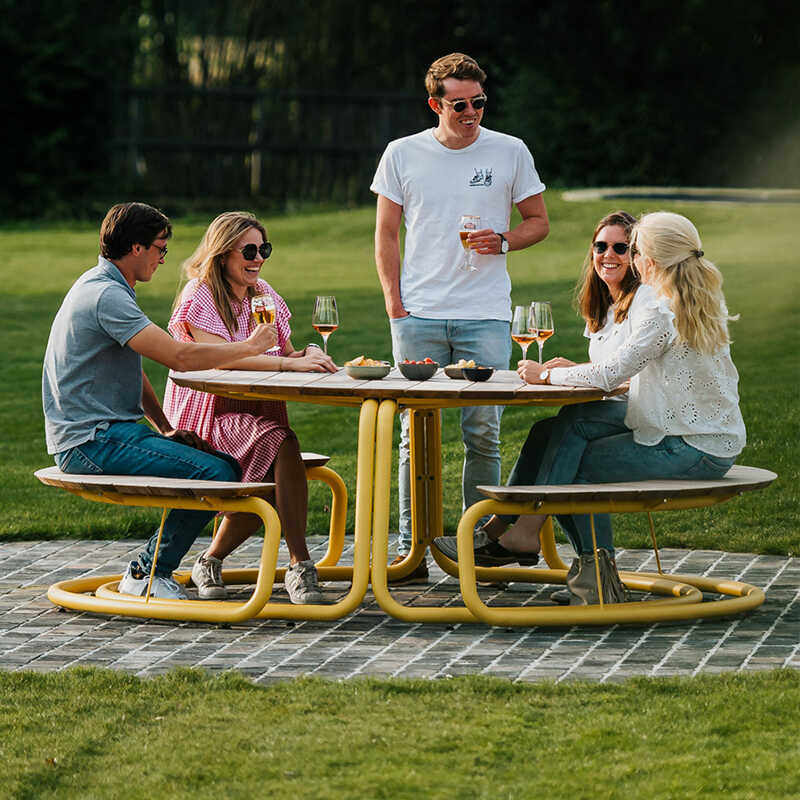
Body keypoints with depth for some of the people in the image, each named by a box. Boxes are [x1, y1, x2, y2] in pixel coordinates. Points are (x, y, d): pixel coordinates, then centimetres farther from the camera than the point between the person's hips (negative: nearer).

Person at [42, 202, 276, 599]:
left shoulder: (102, 286, 18)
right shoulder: (106, 295, -17)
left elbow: (132, 370, 25)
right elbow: (180, 357, -23)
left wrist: (165, 429, 12)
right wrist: (250, 346, -10)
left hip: (109, 430, 11)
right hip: (90, 441, -11)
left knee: (227, 464, 4)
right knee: (215, 474, -21)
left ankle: (153, 566, 6)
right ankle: (145, 574, -9)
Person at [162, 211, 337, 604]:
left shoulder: (263, 293, 15)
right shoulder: (199, 296, -7)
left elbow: (285, 354, 13)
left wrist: (310, 354, -13)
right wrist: (289, 363, -32)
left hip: (256, 412, 6)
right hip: (206, 417, -6)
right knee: (281, 443, -33)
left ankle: (211, 561, -8)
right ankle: (300, 564, -33)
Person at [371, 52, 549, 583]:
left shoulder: (510, 152, 5)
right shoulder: (403, 155, 6)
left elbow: (539, 222, 13)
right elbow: (387, 234, 10)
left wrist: (503, 241, -8)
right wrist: (393, 299, 0)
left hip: (486, 318, 0)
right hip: (418, 317, 0)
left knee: (483, 431, -1)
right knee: (416, 431, -1)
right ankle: (411, 549, 3)